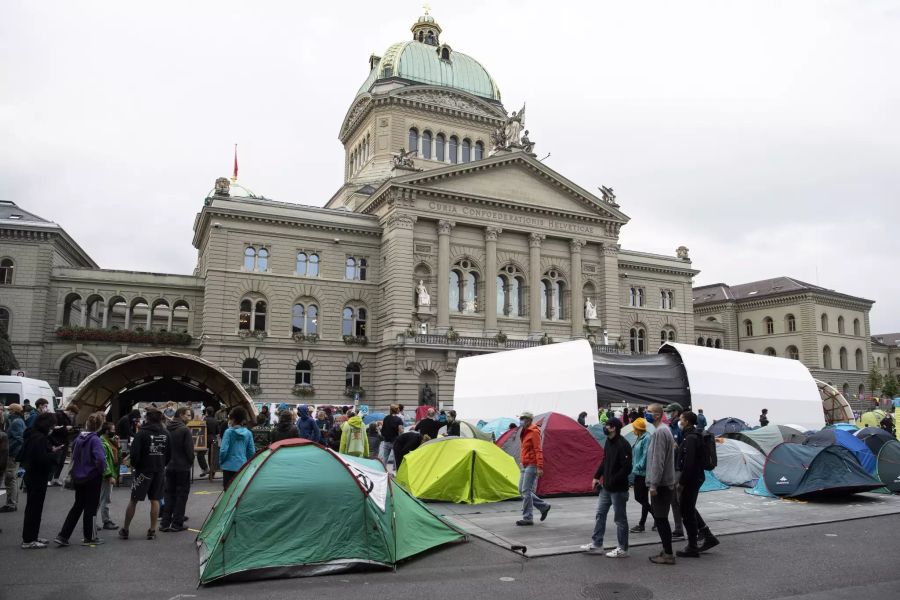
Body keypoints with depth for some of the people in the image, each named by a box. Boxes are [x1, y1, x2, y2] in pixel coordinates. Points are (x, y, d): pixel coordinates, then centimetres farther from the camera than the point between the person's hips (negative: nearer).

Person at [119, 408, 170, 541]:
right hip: (160, 470, 4)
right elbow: (169, 454, 6)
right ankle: (152, 531, 11)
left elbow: (135, 453, -15)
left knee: (133, 500, 9)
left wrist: (133, 465, 3)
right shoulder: (165, 434, 2)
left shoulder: (142, 433, -13)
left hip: (143, 470, -4)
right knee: (155, 500, 8)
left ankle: (124, 530, 18)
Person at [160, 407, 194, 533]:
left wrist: (167, 461, 15)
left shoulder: (168, 429, 7)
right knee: (181, 494, 2)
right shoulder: (185, 430, -15)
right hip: (182, 467, -7)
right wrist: (191, 462, 1)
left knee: (169, 494, 14)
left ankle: (165, 523, 15)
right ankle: (177, 524, 4)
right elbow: (189, 450, -15)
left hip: (169, 467, 7)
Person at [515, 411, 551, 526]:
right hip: (525, 466, 10)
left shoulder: (534, 432, -12)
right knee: (522, 491, 9)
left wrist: (539, 467, -23)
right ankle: (544, 506, 20)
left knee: (526, 491, -9)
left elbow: (538, 451, -18)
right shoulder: (524, 433, 16)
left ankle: (527, 518, -2)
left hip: (532, 466, -10)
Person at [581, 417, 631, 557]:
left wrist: (611, 482, -19)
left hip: (618, 489, -9)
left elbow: (626, 468, -22)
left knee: (620, 518, 4)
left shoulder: (623, 445, -20)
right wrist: (597, 476, 10)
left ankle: (622, 549, 17)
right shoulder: (609, 441, 6)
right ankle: (596, 544, 24)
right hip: (606, 487, 9)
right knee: (600, 514, 14)